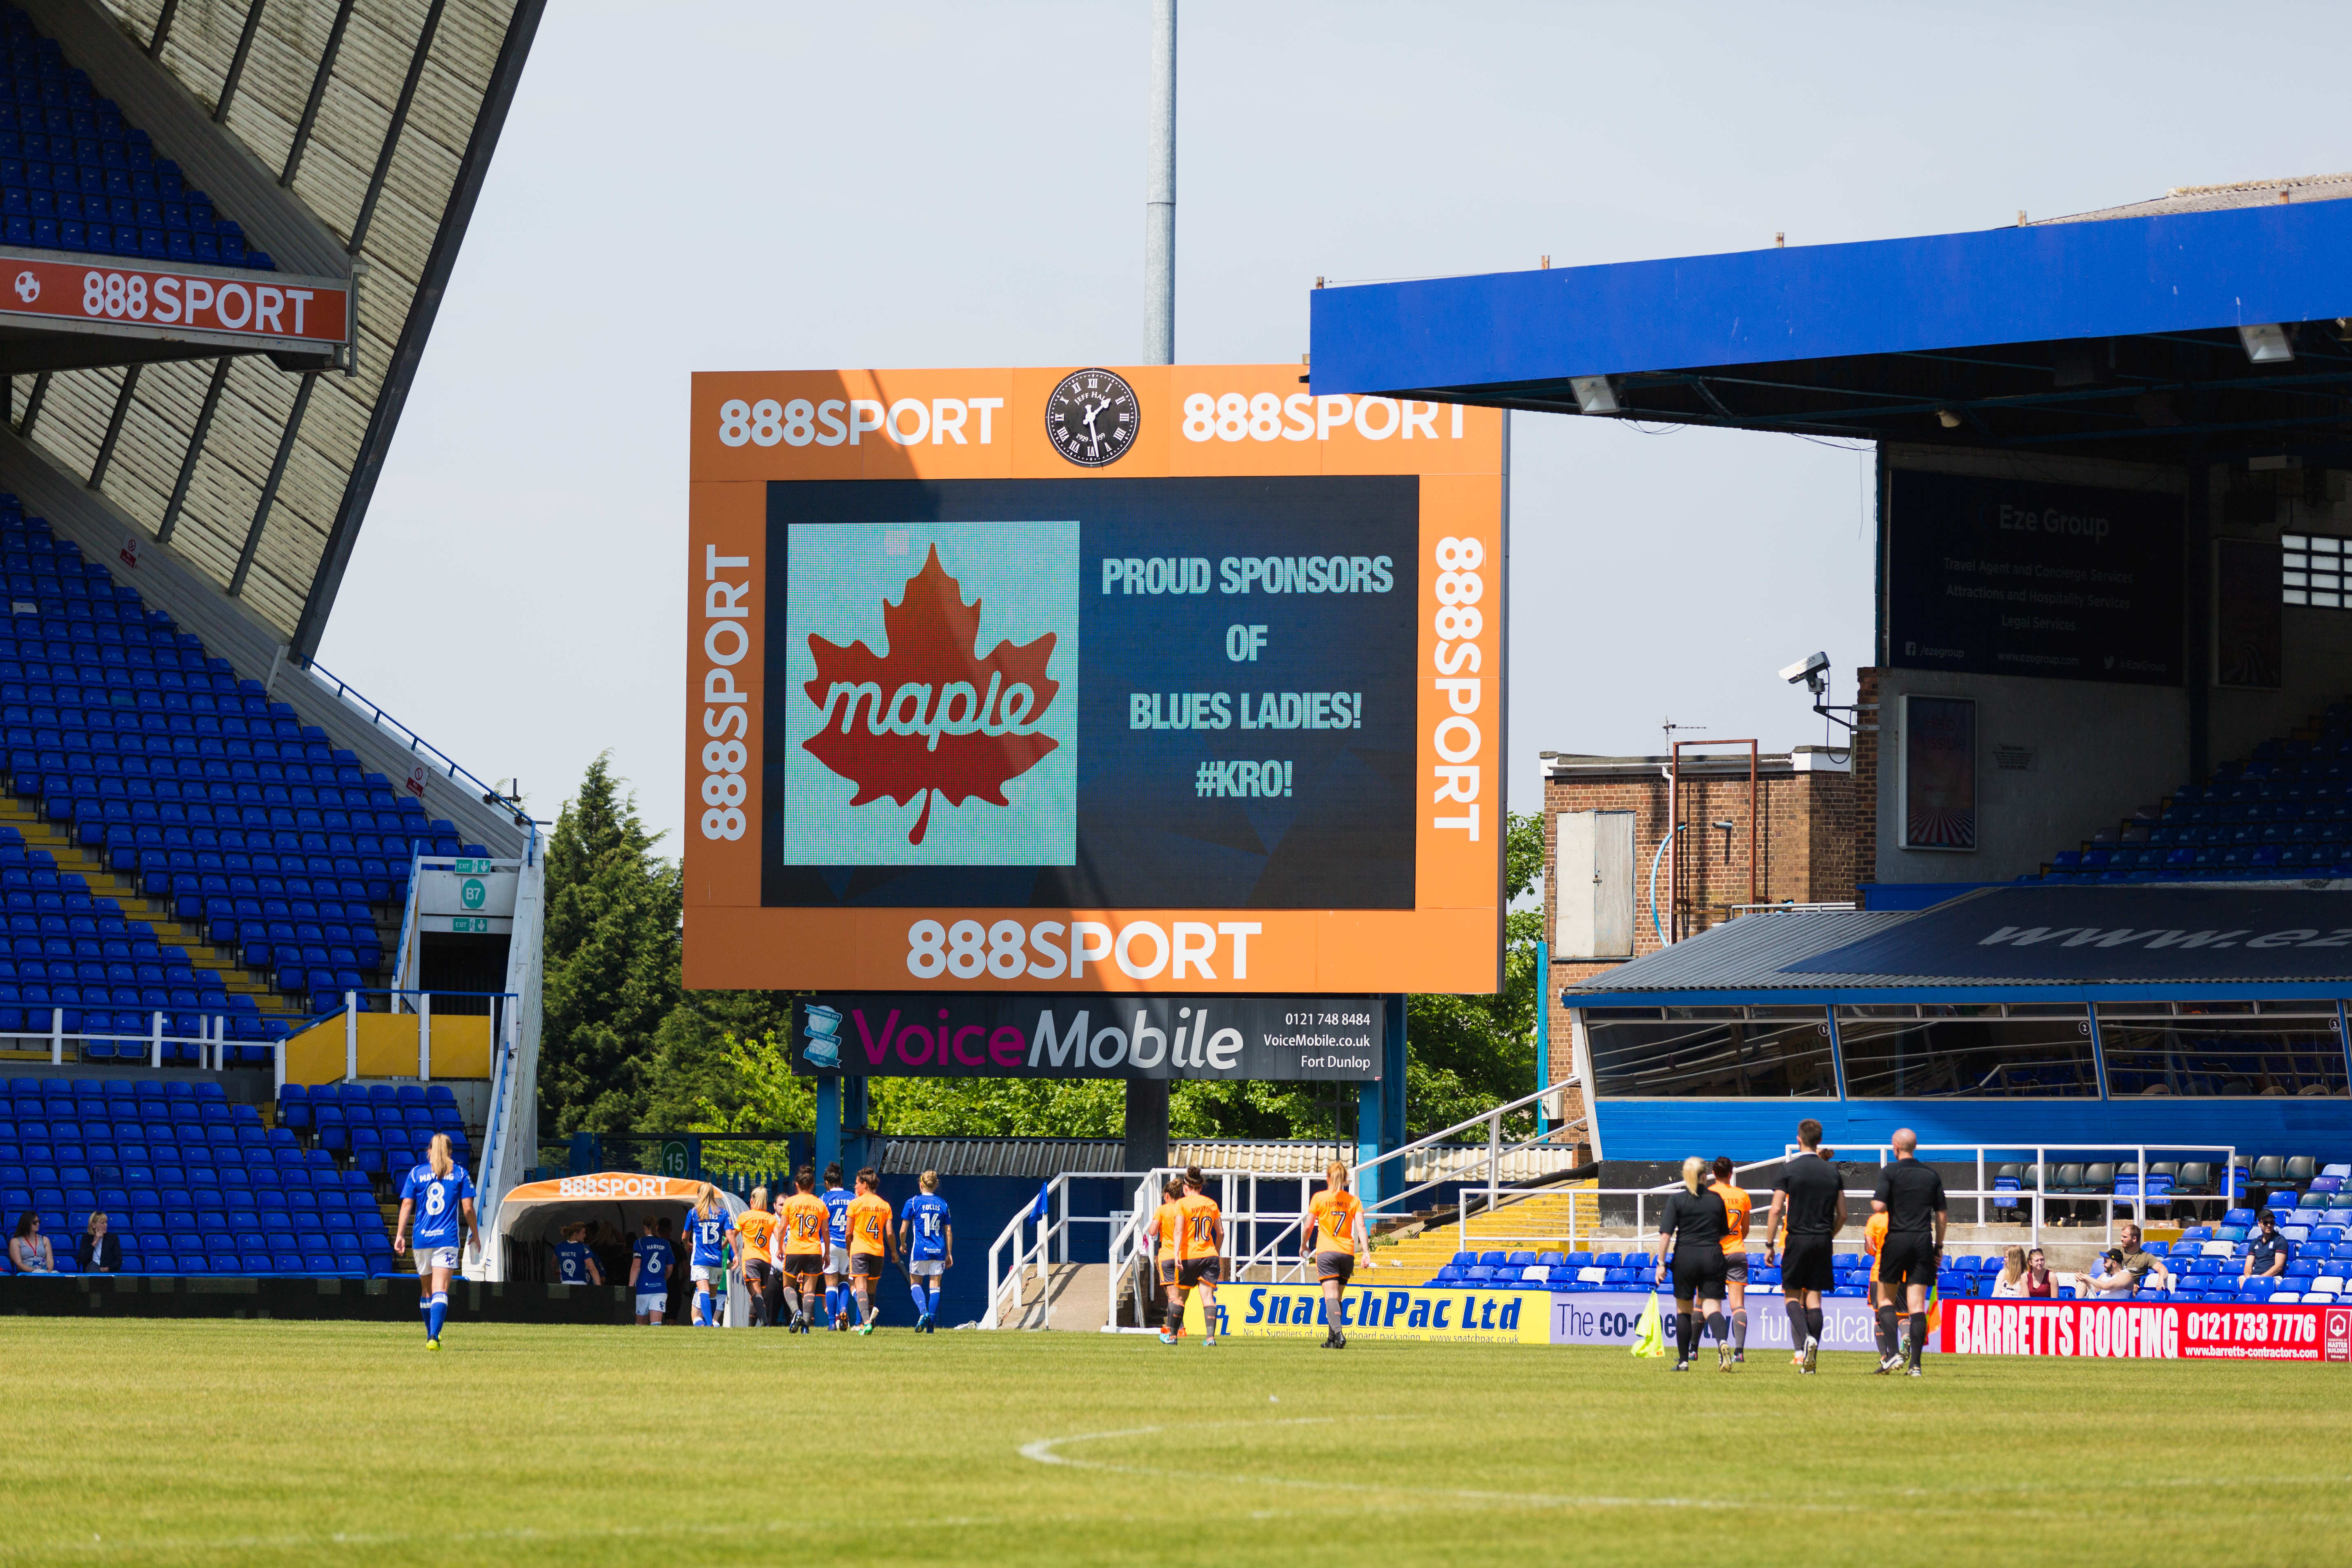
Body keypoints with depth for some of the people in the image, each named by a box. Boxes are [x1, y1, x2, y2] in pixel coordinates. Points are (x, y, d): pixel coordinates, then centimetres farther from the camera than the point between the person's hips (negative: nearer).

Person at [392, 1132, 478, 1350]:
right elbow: (468, 1208, 2)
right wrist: (475, 1234, 14)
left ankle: (431, 1335, 29)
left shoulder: (416, 1173, 6)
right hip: (447, 1239, -2)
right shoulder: (460, 1173, 4)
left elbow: (406, 1204, 0)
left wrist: (400, 1235, 1)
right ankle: (434, 1337, -26)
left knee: (426, 1290, 18)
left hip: (421, 1239, 2)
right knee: (440, 1290, -10)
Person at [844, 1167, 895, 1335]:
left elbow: (849, 1233, -2)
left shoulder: (855, 1204, -3)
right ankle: (867, 1322, 16)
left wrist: (848, 1250, 14)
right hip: (878, 1251, 4)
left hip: (859, 1250, -4)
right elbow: (889, 1233, 3)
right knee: (872, 1288, 16)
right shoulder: (885, 1205, 6)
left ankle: (867, 1321, -31)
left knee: (860, 1286, -12)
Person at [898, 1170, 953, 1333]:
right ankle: (932, 1324, 2)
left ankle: (923, 1311, -13)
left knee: (915, 1283, 13)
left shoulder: (913, 1203, -3)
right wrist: (949, 1254, 15)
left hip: (920, 1251, -2)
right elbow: (948, 1231, 7)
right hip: (938, 1252, 2)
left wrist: (903, 1245, 17)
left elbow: (903, 1230, -2)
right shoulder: (942, 1204, 5)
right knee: (935, 1286, 7)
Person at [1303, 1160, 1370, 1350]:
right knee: (1338, 1297, 14)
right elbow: (1360, 1227, -3)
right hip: (1347, 1253, 3)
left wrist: (1304, 1245, 22)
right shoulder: (1353, 1200, 6)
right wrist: (1366, 1252, -7)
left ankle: (1338, 1333, -33)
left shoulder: (1319, 1198, -1)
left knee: (1331, 1296, -11)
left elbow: (1309, 1227, 5)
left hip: (1326, 1252, -3)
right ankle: (1332, 1340, 18)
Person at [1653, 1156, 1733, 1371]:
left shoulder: (1677, 1200, -3)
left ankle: (1684, 1360, 16)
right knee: (1712, 1307, -3)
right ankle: (1723, 1343, -33)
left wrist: (1661, 1263, -7)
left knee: (1684, 1310, 12)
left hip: (1685, 1257, -2)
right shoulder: (1716, 1199, 5)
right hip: (1712, 1257, 2)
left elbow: (1666, 1234, -9)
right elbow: (1724, 1232, 15)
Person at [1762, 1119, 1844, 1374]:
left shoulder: (1790, 1169, -5)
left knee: (1792, 1295, 6)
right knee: (1814, 1297, 6)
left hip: (1798, 1239, -3)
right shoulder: (1833, 1172, 6)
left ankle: (1805, 1338, -20)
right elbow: (1842, 1214, 9)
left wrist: (1769, 1245, -2)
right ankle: (1811, 1357, -1)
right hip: (1823, 1242, 3)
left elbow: (1776, 1210, -8)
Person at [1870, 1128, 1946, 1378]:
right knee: (1917, 1305, 0)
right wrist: (1938, 1246, 19)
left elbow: (1879, 1206, -15)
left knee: (1887, 1299, 10)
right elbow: (1942, 1215, 10)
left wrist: (1874, 1200, 9)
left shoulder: (1889, 1172, -4)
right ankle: (1916, 1363, -6)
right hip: (1923, 1242, 3)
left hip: (1897, 1239, -3)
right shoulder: (1931, 1175, 8)